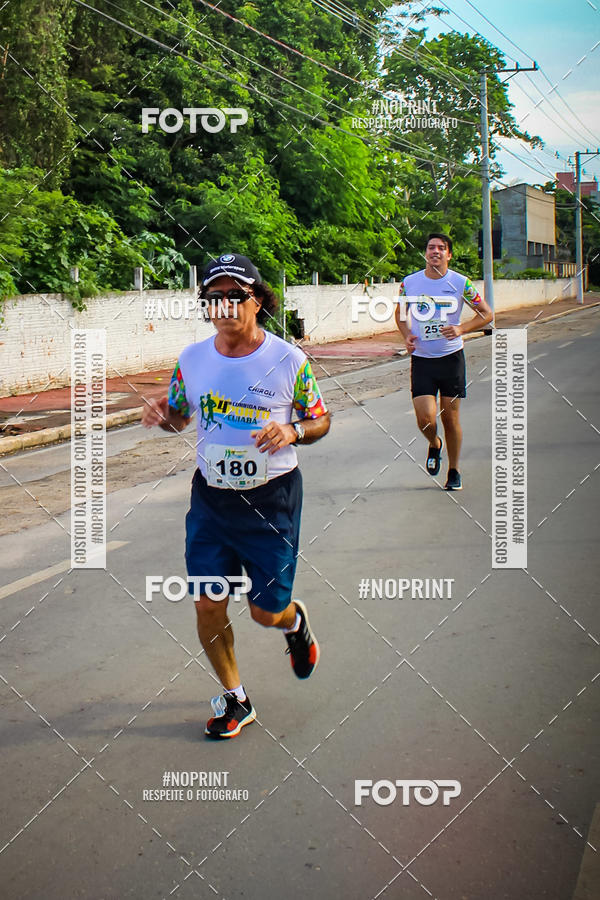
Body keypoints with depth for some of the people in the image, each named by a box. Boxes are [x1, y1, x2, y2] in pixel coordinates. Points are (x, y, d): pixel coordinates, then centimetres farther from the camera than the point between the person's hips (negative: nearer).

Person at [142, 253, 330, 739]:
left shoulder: (289, 360, -10)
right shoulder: (192, 359, -1)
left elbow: (321, 419, 1)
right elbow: (181, 416, 14)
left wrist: (292, 431, -21)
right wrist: (163, 415, -10)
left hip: (271, 498, -3)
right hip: (211, 497, 3)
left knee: (266, 611, 3)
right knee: (208, 604, 2)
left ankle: (295, 621, 43)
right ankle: (235, 699, 24)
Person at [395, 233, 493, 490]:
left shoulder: (461, 283, -4)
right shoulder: (409, 282, 1)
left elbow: (486, 314, 3)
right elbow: (400, 313, 18)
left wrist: (461, 329, -13)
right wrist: (407, 335, -1)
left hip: (451, 357, -1)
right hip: (421, 359, 1)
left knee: (451, 418, 4)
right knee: (425, 418, -11)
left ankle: (454, 471, 22)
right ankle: (434, 444, 25)